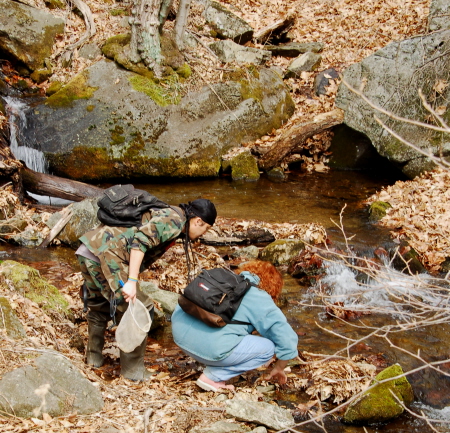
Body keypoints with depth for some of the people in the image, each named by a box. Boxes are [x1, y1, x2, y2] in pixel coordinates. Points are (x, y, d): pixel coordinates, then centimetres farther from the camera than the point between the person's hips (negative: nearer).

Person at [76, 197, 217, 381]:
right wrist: (132, 282, -23)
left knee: (99, 304, 27)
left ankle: (94, 356, 42)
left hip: (88, 249, 10)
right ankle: (133, 369, 10)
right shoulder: (174, 220, -7)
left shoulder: (167, 214, 22)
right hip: (106, 255, -10)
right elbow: (140, 241, -20)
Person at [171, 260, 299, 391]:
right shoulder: (262, 302, 4)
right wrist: (279, 368, 23)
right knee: (267, 348, 7)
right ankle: (213, 377, 4)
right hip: (208, 348, -8)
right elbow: (288, 340, 4)